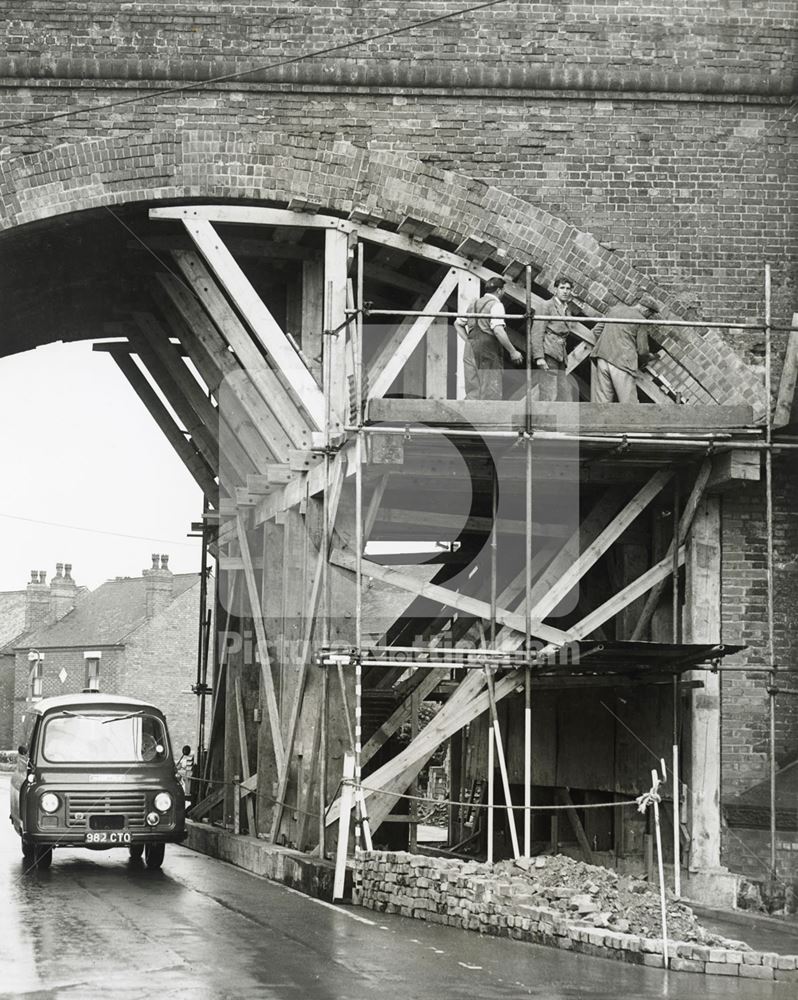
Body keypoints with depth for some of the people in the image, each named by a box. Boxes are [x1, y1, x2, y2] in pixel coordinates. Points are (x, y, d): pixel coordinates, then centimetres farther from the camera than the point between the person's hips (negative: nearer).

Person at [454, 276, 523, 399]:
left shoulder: (474, 304, 18)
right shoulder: (495, 305, -7)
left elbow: (457, 324, 28)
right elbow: (498, 331, -20)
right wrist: (513, 352, -13)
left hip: (471, 352, 8)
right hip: (488, 352, -8)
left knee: (473, 394, 7)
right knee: (491, 394, -7)